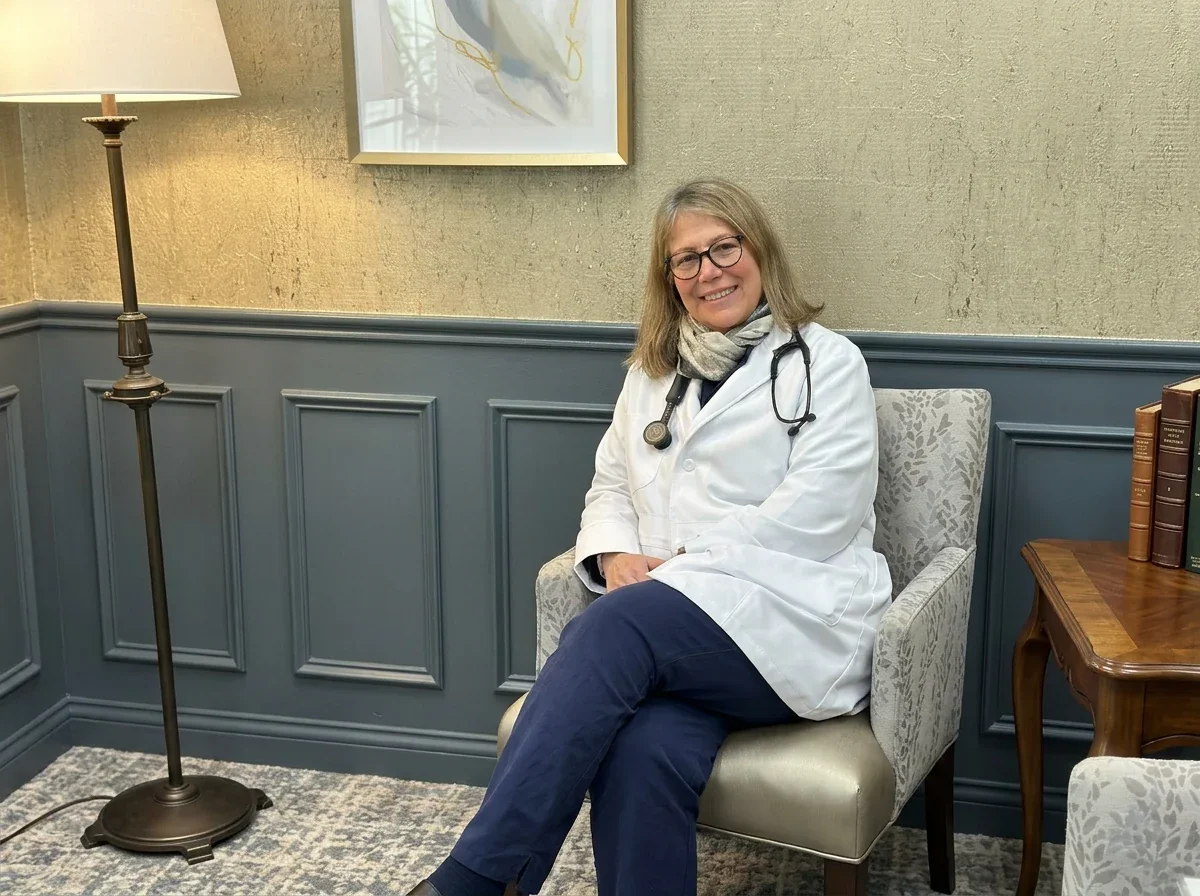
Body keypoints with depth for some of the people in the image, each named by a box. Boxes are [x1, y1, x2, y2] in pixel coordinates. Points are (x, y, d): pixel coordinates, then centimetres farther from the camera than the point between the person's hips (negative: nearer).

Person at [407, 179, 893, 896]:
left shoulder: (826, 363, 5)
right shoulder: (652, 373, 22)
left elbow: (818, 514, -7)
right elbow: (610, 487, 23)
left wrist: (682, 564, -12)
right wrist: (615, 554, -1)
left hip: (791, 617, -4)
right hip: (663, 627, 4)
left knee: (613, 629, -34)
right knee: (644, 751, -33)